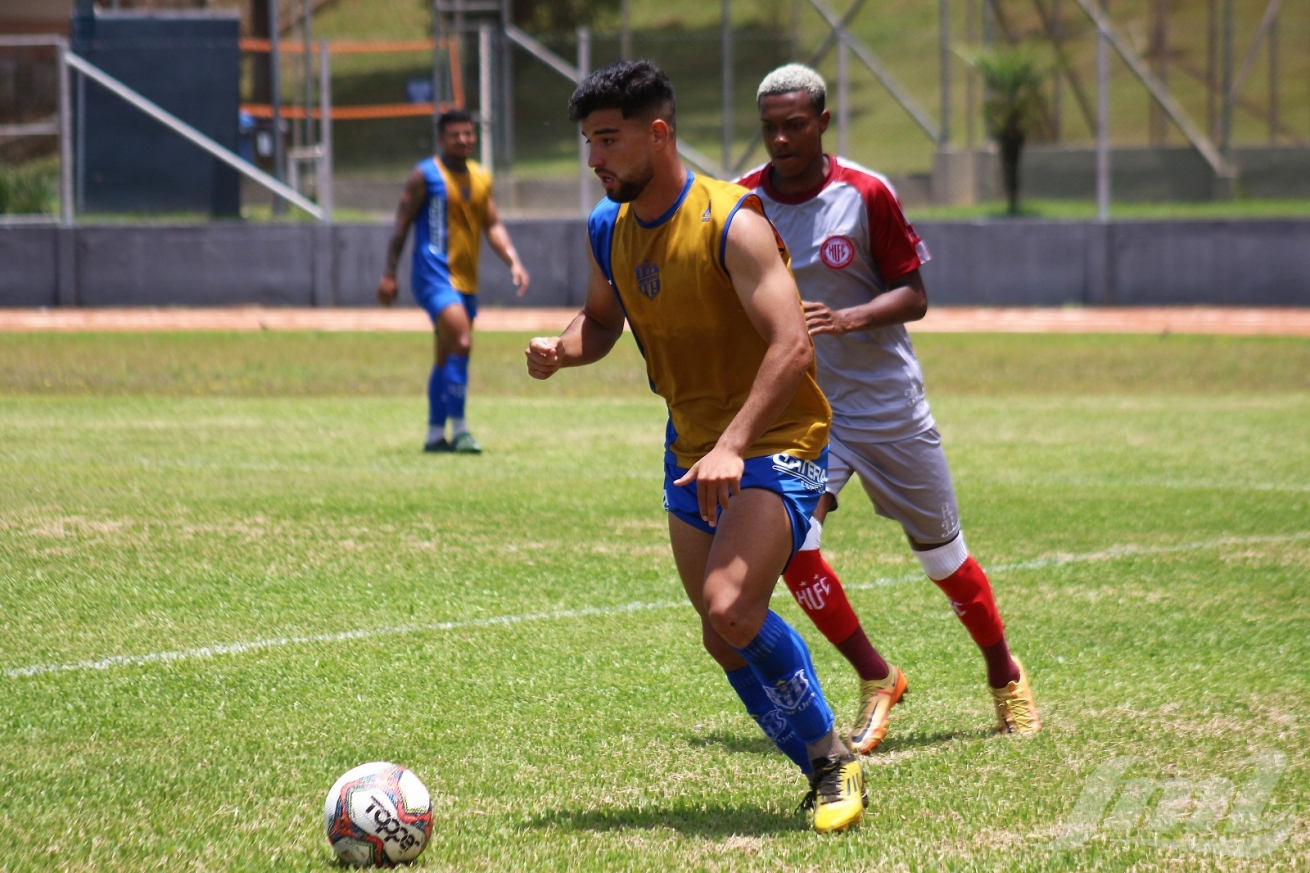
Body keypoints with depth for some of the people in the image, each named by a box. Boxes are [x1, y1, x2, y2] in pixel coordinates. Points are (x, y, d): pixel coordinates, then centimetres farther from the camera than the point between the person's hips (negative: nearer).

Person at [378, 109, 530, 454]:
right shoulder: (424, 175, -4)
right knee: (461, 343, -21)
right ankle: (458, 428, -17)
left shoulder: (481, 177, 13)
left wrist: (513, 261, 0)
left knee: (447, 357, 12)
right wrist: (389, 274, -7)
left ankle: (436, 435, 19)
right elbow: (402, 224, -4)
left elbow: (492, 225, 15)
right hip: (434, 275, -7)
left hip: (467, 280, 7)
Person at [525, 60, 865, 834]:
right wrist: (561, 351, -4)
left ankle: (833, 762, -8)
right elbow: (602, 319, 20)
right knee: (729, 640, 8)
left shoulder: (732, 223, -21)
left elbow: (792, 346, -27)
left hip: (775, 444, -8)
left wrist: (733, 447, -36)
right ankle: (827, 771, 23)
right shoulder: (609, 228, 3)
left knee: (730, 611, -25)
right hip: (692, 447, 8)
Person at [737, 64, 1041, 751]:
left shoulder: (866, 195, -11)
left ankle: (1005, 674, 31)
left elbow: (913, 295, -7)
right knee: (790, 543, -18)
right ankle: (876, 681, 0)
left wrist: (851, 318, -26)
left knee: (940, 552, 7)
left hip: (886, 403, -2)